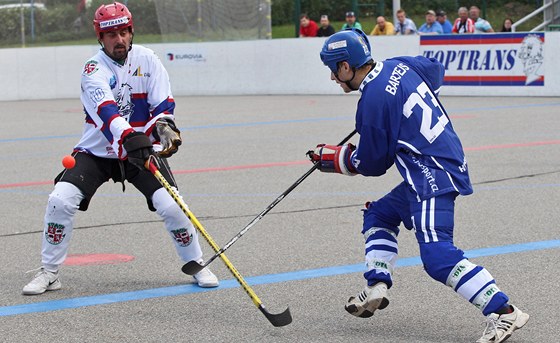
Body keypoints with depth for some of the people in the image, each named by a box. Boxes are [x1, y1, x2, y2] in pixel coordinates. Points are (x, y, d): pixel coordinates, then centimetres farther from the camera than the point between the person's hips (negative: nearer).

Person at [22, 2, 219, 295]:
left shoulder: (147, 60, -5)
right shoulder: (94, 69, -15)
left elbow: (163, 105, -8)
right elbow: (106, 110, -33)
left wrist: (165, 127, -32)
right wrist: (130, 138, -51)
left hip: (141, 150, 1)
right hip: (97, 151, -1)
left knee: (171, 205, -16)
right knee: (60, 200, -17)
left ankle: (196, 264, 8)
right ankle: (49, 273, -2)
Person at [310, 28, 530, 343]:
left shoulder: (373, 100, -16)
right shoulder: (399, 66, 8)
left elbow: (373, 165, -6)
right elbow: (436, 70, 31)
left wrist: (336, 158, 11)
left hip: (433, 178, -11)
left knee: (438, 255, -18)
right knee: (379, 214, 23)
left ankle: (504, 312, -24)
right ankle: (377, 287, 14)